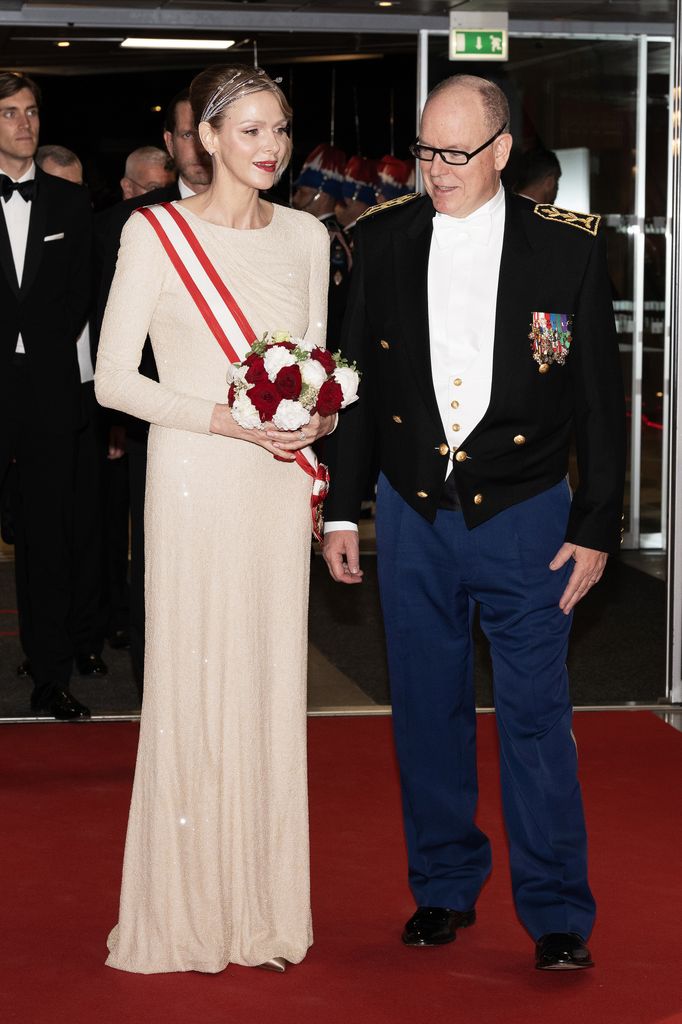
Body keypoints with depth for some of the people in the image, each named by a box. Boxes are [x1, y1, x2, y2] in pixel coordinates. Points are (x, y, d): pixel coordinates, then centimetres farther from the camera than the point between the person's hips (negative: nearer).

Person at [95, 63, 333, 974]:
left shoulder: (305, 236, 9)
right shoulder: (156, 233, -5)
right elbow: (114, 379, -7)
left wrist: (320, 417, -5)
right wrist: (227, 420, -16)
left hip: (279, 485, 4)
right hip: (194, 480, -4)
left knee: (271, 683, 7)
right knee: (192, 685, -1)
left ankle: (264, 909, 16)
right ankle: (186, 913, 10)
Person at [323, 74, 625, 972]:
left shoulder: (568, 247, -6)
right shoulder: (382, 240, 2)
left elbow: (601, 398, -2)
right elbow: (356, 381, 9)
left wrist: (596, 528, -4)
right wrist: (340, 507, 7)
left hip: (524, 517, -3)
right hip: (412, 517, 3)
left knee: (536, 718, 0)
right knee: (428, 713, 11)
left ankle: (557, 912, 12)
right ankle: (444, 888, 26)